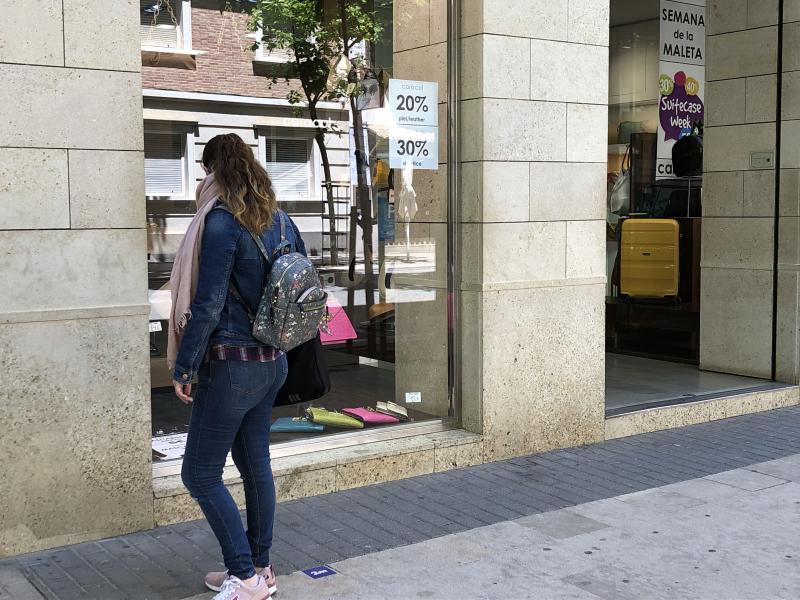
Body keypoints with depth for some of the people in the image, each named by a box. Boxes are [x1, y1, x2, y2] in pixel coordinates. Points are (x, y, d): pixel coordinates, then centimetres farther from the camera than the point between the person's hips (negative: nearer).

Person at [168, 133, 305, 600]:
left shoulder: (222, 221, -15)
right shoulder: (280, 220, 8)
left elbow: (208, 304, -19)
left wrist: (184, 367, -12)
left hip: (232, 364, -8)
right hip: (273, 362, 8)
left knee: (200, 474, 2)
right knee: (256, 464, 16)